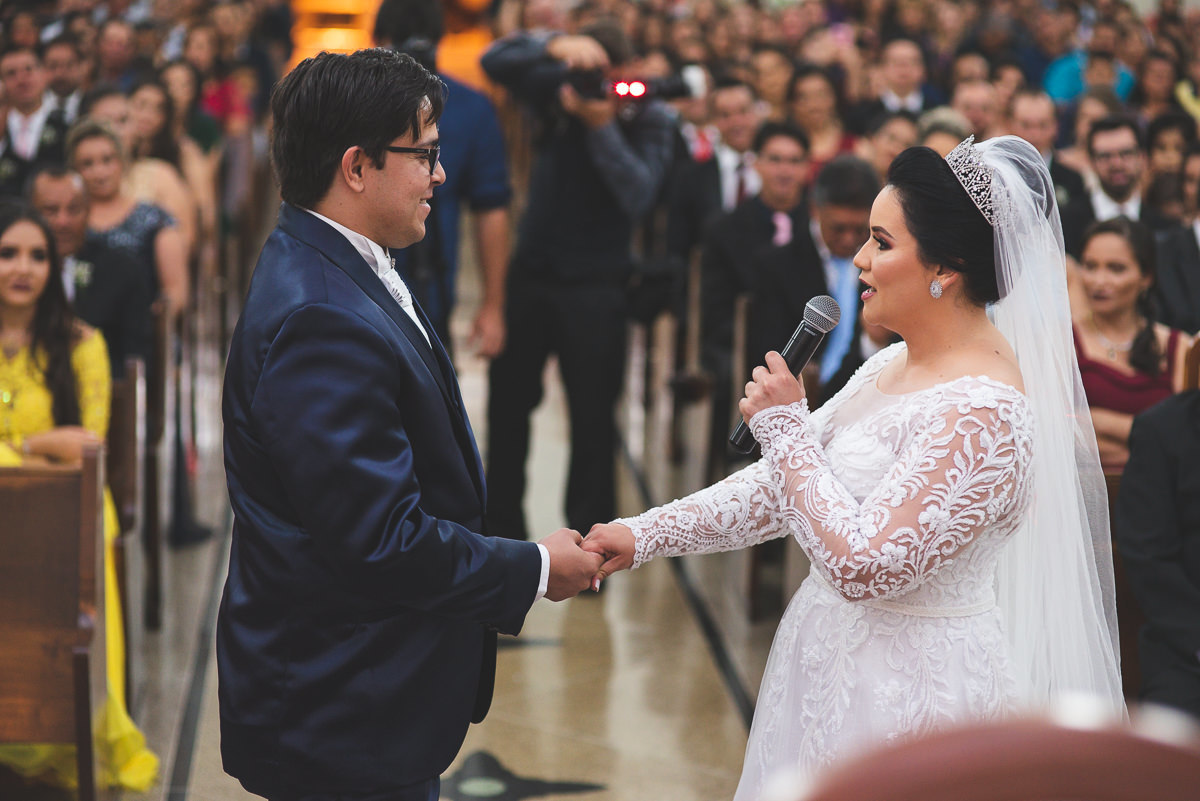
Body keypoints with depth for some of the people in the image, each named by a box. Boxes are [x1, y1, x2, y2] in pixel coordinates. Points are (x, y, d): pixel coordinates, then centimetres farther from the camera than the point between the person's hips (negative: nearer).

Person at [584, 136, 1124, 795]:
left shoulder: (981, 412, -23)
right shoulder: (893, 365, 6)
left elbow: (862, 564, -27)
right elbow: (781, 484, 11)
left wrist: (787, 430, -19)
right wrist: (647, 535, 5)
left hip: (911, 692, -9)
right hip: (837, 667, 9)